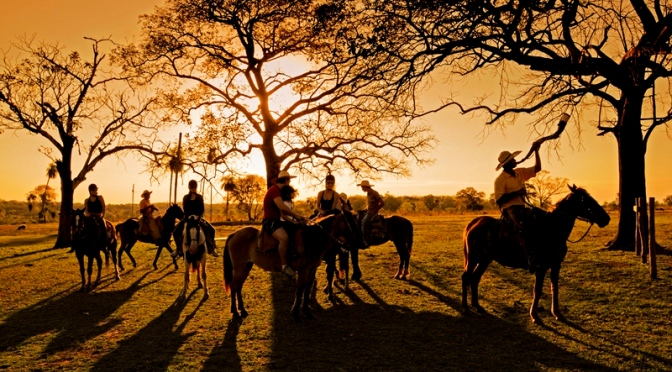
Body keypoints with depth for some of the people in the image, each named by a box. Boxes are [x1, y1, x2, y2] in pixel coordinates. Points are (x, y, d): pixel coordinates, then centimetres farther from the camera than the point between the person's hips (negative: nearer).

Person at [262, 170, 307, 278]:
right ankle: (284, 265, -25)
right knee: (284, 237, -33)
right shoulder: (274, 190, -14)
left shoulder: (278, 191, 19)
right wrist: (297, 215, -14)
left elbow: (283, 210, 15)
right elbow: (282, 207, -24)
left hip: (276, 220, 11)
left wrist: (297, 217, 3)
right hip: (269, 221, -11)